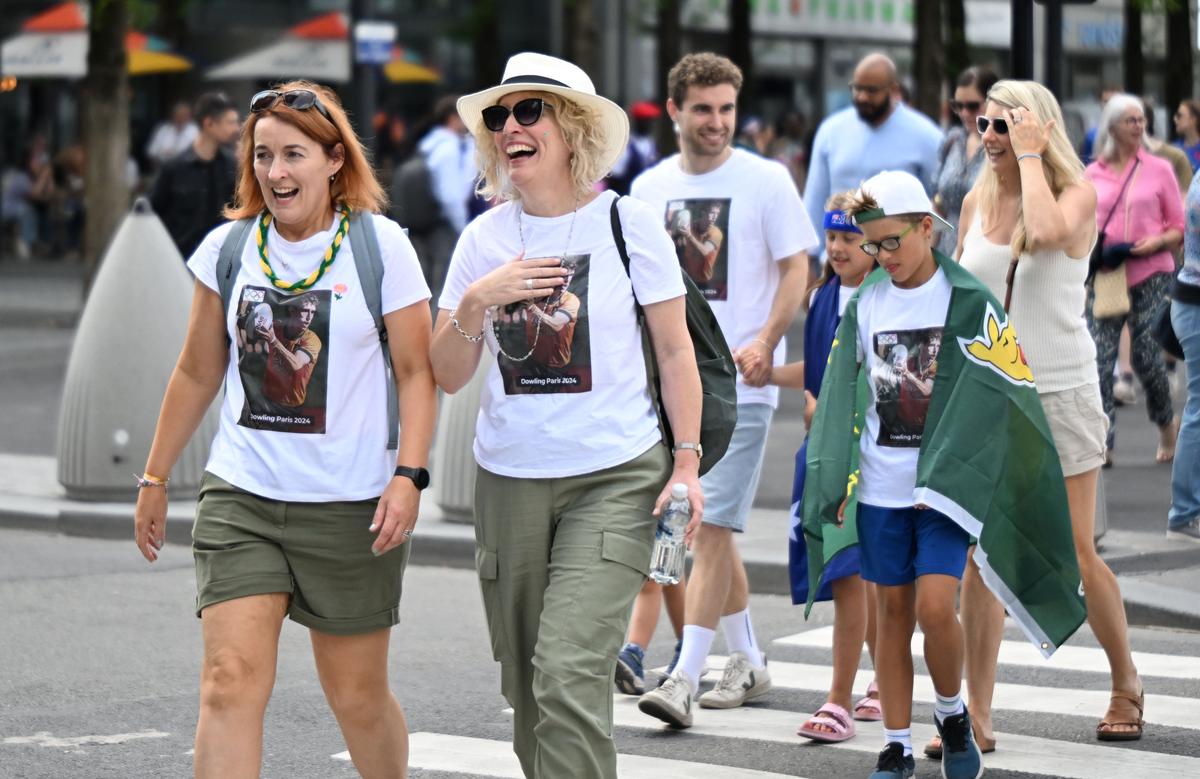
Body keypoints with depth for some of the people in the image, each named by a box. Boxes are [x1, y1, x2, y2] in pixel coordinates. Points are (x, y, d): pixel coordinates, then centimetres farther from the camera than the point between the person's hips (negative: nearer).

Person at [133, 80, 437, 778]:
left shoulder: (381, 246, -4)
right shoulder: (228, 248, 5)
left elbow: (418, 372, -2)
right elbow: (198, 373, 16)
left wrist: (408, 474, -15)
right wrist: (156, 477, 18)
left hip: (352, 506, -2)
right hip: (240, 497, 2)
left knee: (358, 695, 8)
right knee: (231, 680, -12)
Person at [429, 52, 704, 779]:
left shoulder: (627, 223, -3)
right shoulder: (485, 239, 5)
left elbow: (675, 351, 2)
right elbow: (448, 376, 7)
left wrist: (687, 464, -5)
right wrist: (475, 302, -11)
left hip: (616, 479, -4)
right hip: (509, 482, 4)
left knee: (569, 674, -18)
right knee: (526, 686, 9)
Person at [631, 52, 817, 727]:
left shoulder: (766, 180, -4)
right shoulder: (651, 187, 10)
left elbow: (796, 270, -6)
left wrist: (765, 342, -19)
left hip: (740, 385, -6)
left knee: (712, 526, -12)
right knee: (708, 527, 13)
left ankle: (685, 678, -15)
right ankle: (749, 661, 26)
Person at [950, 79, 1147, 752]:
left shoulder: (1078, 195, -7)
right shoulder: (978, 201, 8)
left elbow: (1046, 230, -31)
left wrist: (1029, 155, -19)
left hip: (1060, 394, -4)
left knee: (1075, 555, 1)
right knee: (979, 557, -2)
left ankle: (1127, 683, 24)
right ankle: (977, 715, 1)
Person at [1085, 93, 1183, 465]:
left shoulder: (1159, 169, 4)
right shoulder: (1093, 173, 9)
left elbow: (1179, 228, 6)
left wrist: (1157, 242, -13)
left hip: (1150, 273, -2)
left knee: (1146, 356, -5)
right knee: (1099, 358, -7)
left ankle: (1166, 423, 22)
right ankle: (1102, 444, -4)